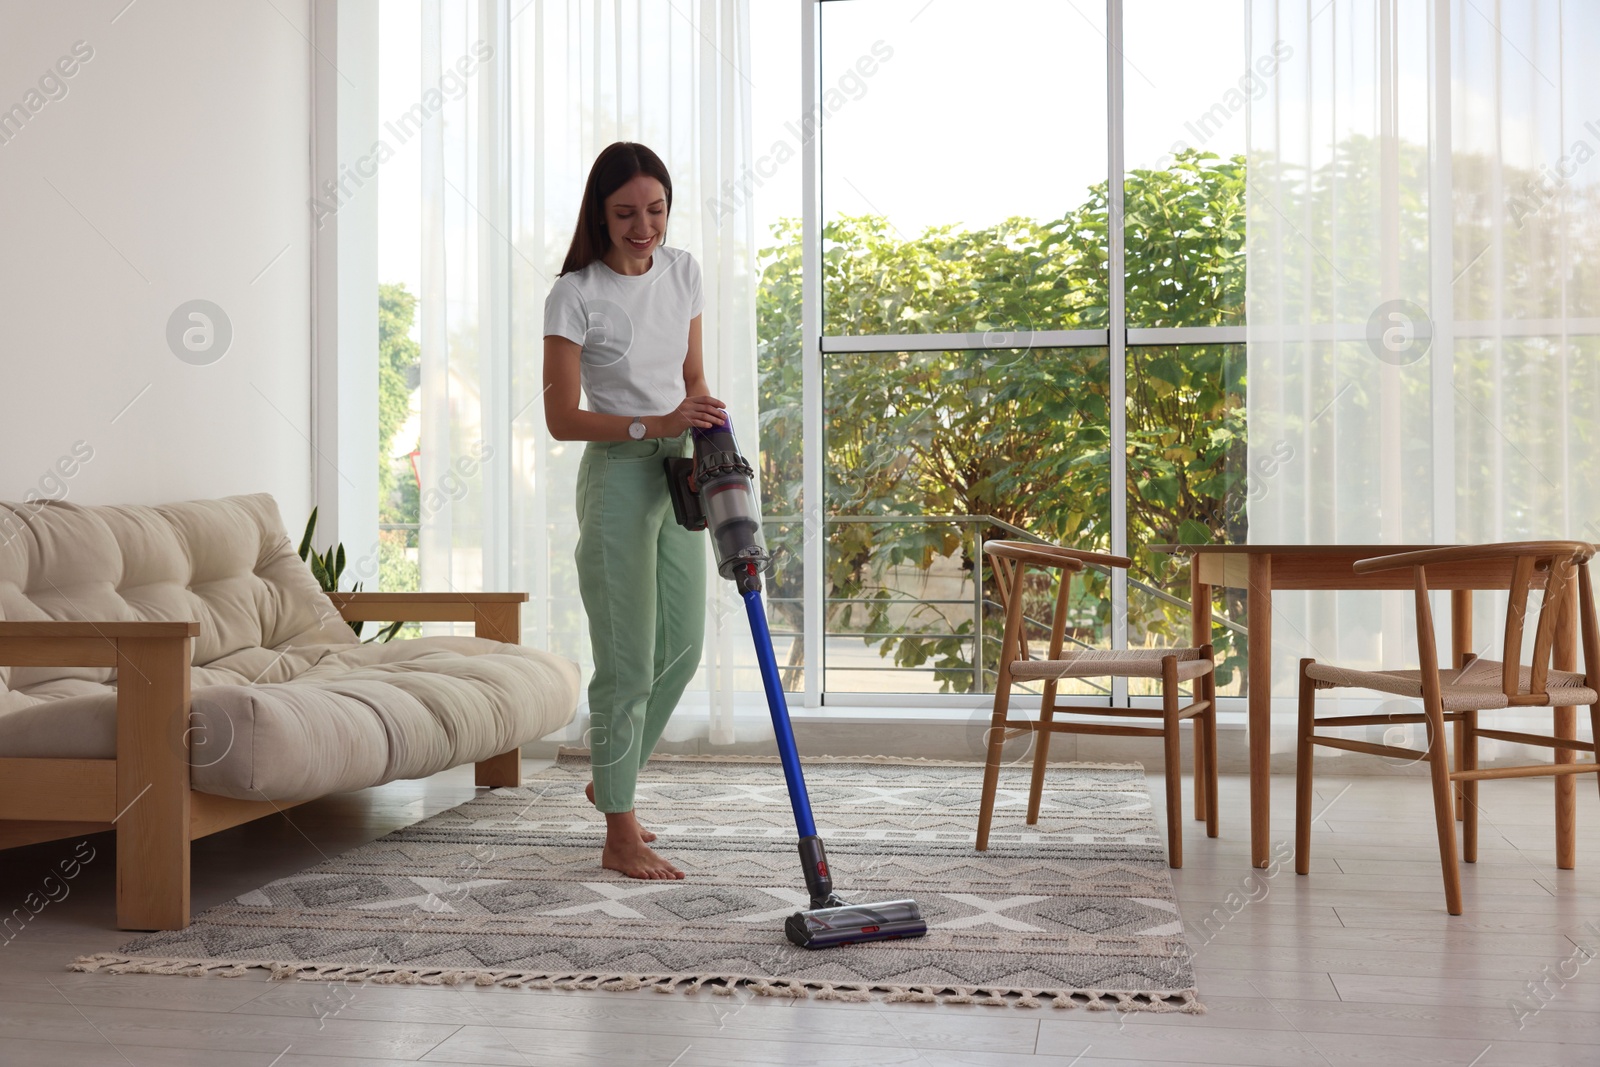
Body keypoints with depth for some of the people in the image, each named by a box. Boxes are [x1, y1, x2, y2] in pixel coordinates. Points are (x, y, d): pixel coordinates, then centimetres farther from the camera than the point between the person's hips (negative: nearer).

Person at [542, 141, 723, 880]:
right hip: (616, 478, -7)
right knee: (629, 661, -5)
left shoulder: (683, 271, 5)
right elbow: (562, 418, -15)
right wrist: (655, 425, -25)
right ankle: (621, 835, 6)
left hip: (675, 473, 7)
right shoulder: (575, 296, -13)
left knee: (682, 647, 13)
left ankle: (612, 777, 34)